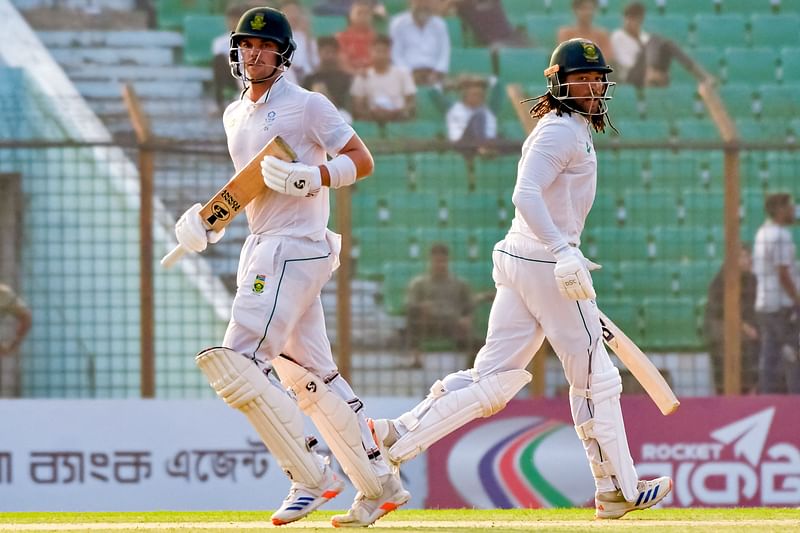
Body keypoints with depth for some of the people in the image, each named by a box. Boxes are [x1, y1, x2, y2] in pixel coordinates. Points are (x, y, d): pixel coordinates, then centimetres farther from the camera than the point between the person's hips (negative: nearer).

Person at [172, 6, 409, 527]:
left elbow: (361, 160, -10)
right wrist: (210, 220, 10)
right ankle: (380, 485, 16)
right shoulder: (235, 116, 17)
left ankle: (312, 477, -11)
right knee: (311, 376, 10)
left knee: (238, 363, -17)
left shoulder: (307, 105, -7)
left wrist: (306, 177, -25)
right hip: (261, 249, 9)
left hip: (296, 248, -9)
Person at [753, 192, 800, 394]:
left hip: (764, 305, 9)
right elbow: (783, 275, -21)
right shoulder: (781, 236, -15)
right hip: (783, 305, -9)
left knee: (769, 358, 5)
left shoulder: (761, 234, 14)